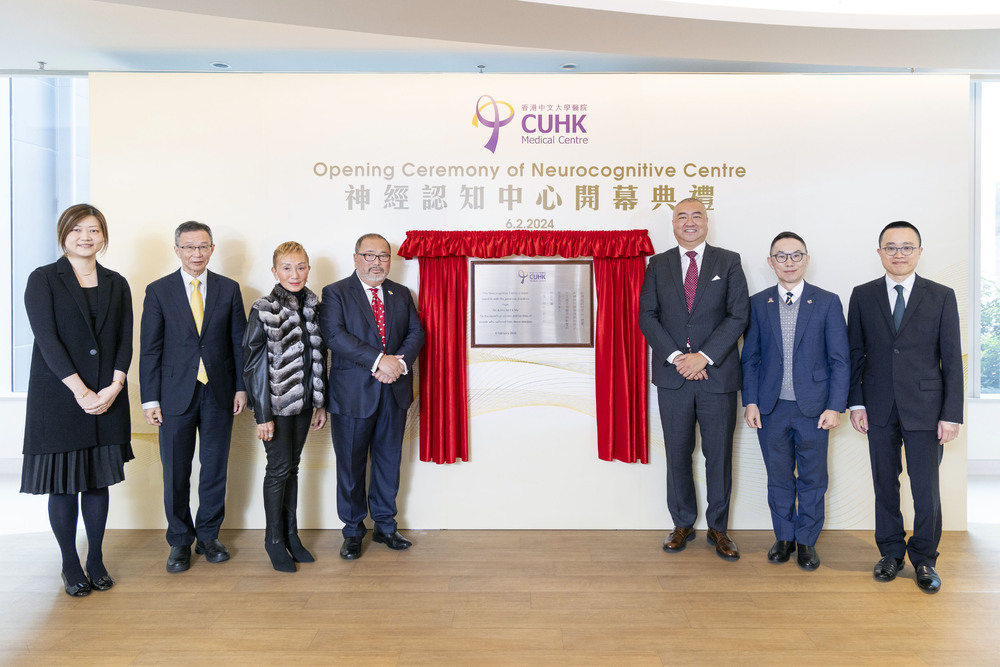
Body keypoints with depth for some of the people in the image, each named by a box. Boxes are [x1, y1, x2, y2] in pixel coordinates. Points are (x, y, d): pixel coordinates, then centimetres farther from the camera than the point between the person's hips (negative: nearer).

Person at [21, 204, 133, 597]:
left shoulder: (116, 284, 10)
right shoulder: (43, 280, 0)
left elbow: (125, 341, 5)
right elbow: (46, 339, -9)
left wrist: (113, 388, -9)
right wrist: (80, 391, -15)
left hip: (107, 398, 3)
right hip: (58, 398, -3)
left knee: (98, 480, 9)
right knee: (63, 483, 4)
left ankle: (96, 560, 21)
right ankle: (70, 565, 18)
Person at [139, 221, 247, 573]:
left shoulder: (229, 289, 5)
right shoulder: (158, 290, 1)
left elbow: (239, 341, 6)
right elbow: (149, 348, 0)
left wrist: (241, 386, 1)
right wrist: (150, 398, -4)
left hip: (219, 392, 1)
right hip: (176, 394, -1)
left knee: (215, 468, 9)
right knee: (176, 473, 6)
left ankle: (208, 535, 25)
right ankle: (180, 541, 22)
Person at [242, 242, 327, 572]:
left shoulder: (314, 306, 6)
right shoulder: (263, 310, -11)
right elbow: (252, 364, -11)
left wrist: (321, 403, 10)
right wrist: (262, 415, -14)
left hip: (303, 401, 5)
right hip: (277, 402, -5)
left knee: (292, 467, 14)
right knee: (279, 468, 3)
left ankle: (291, 534, 25)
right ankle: (274, 539, 19)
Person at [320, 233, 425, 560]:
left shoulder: (402, 294, 13)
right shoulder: (335, 293, -2)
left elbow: (416, 333, 6)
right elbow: (335, 335, -15)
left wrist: (400, 363, -14)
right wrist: (379, 360, -22)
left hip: (395, 391, 4)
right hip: (353, 394, -4)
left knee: (389, 461, 13)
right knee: (351, 465, 7)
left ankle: (385, 526, 28)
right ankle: (353, 532, 23)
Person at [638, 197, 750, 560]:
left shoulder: (729, 262, 4)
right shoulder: (658, 264, 8)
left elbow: (738, 315, -4)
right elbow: (647, 316, 1)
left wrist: (704, 356, -14)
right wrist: (676, 357, -12)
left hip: (718, 374, -1)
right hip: (672, 376, 1)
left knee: (719, 455, 7)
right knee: (677, 455, 9)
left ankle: (718, 528, 22)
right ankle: (683, 525, 24)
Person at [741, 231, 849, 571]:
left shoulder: (828, 302, 0)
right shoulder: (758, 304, 4)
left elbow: (840, 360, -1)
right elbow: (750, 357, 5)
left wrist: (835, 406, -8)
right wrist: (750, 401, -2)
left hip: (813, 407, -1)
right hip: (771, 408, 1)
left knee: (812, 479, 9)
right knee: (779, 478, 12)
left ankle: (806, 541, 26)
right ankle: (784, 537, 28)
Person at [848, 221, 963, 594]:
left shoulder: (942, 297, 2)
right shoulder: (862, 296, 5)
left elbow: (952, 359, -1)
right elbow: (855, 353, 6)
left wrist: (951, 413, -6)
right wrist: (856, 402, -1)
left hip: (925, 408, -1)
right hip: (879, 409, 1)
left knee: (926, 488, 3)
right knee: (885, 484, 10)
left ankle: (924, 559, 22)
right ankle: (891, 553, 26)